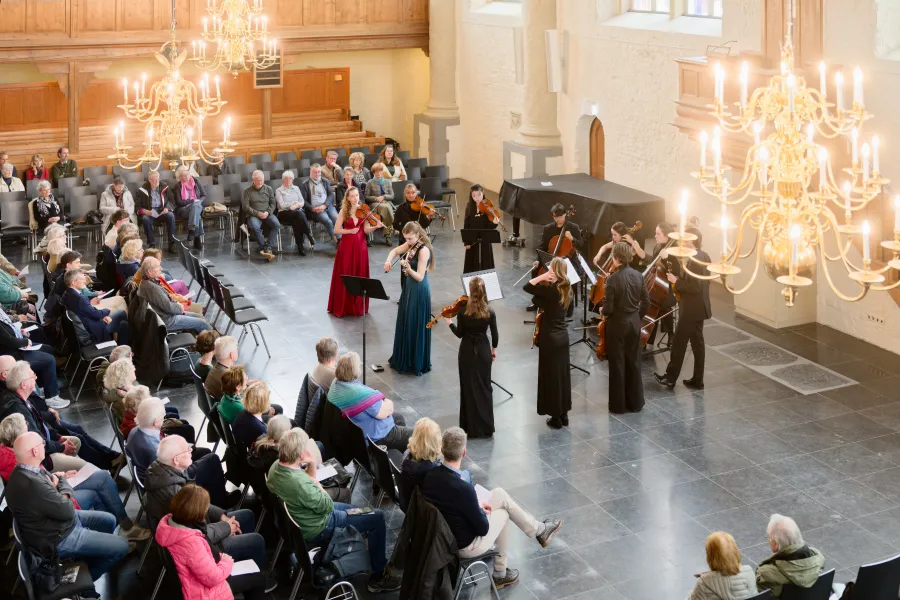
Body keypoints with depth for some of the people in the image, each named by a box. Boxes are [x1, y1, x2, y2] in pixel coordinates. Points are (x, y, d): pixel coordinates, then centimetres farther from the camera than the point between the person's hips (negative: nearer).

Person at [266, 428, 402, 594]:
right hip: (316, 529, -9)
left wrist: (309, 470, -16)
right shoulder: (299, 483, -39)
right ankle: (378, 576, 13)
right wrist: (312, 478, -15)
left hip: (299, 519, 9)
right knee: (377, 518, 1)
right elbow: (328, 506, -23)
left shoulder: (276, 466, -13)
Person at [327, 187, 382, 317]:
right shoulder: (344, 211, -4)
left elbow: (366, 230, -6)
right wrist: (350, 231, -17)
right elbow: (336, 229, -4)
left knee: (360, 276, 6)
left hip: (360, 247, 2)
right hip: (346, 246, -2)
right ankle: (342, 307, 8)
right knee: (345, 276, 1)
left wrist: (376, 227, -25)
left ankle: (358, 306, 15)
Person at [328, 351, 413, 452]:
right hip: (375, 438, -10)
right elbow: (383, 413, -26)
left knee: (399, 418, 30)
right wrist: (389, 403, -5)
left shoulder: (337, 383, -3)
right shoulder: (360, 393, -34)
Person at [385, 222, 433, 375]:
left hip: (419, 292, -9)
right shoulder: (410, 245, 3)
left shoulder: (423, 250, -21)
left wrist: (408, 268, -39)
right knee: (404, 325, 18)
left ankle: (417, 363, 11)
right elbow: (395, 251, 18)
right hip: (408, 288, 9)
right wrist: (388, 261, -2)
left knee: (415, 327, 0)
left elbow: (420, 277, -23)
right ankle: (404, 358, 32)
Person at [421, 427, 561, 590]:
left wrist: (475, 505, 7)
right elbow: (483, 528, -19)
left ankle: (538, 529, 35)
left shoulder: (429, 475, -14)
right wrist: (481, 510, 0)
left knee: (499, 493, 15)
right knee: (502, 513, 21)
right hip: (465, 546, -6)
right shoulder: (464, 488, -34)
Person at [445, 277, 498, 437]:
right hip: (484, 351, 1)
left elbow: (459, 334, -7)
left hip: (467, 352, -1)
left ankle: (472, 427, 13)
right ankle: (486, 426, 17)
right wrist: (494, 349, 15)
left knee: (469, 388, 10)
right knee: (484, 387, 13)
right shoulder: (489, 312, -11)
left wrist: (449, 323, 11)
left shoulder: (463, 311, -15)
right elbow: (495, 335, -3)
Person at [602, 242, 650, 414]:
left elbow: (608, 308, -19)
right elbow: (646, 302, 3)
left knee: (617, 365, 5)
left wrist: (603, 311, 3)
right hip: (634, 324, 5)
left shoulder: (612, 279, -20)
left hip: (617, 325, -5)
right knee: (634, 363, 14)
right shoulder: (638, 276, -3)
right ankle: (635, 402, 22)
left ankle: (618, 405, 12)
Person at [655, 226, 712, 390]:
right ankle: (697, 380, 20)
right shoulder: (704, 256, 7)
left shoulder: (694, 261, -23)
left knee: (679, 344, 2)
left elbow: (694, 287, -26)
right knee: (697, 343, 14)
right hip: (699, 308, 10)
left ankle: (670, 378, 11)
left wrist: (676, 282, -17)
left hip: (691, 310, -10)